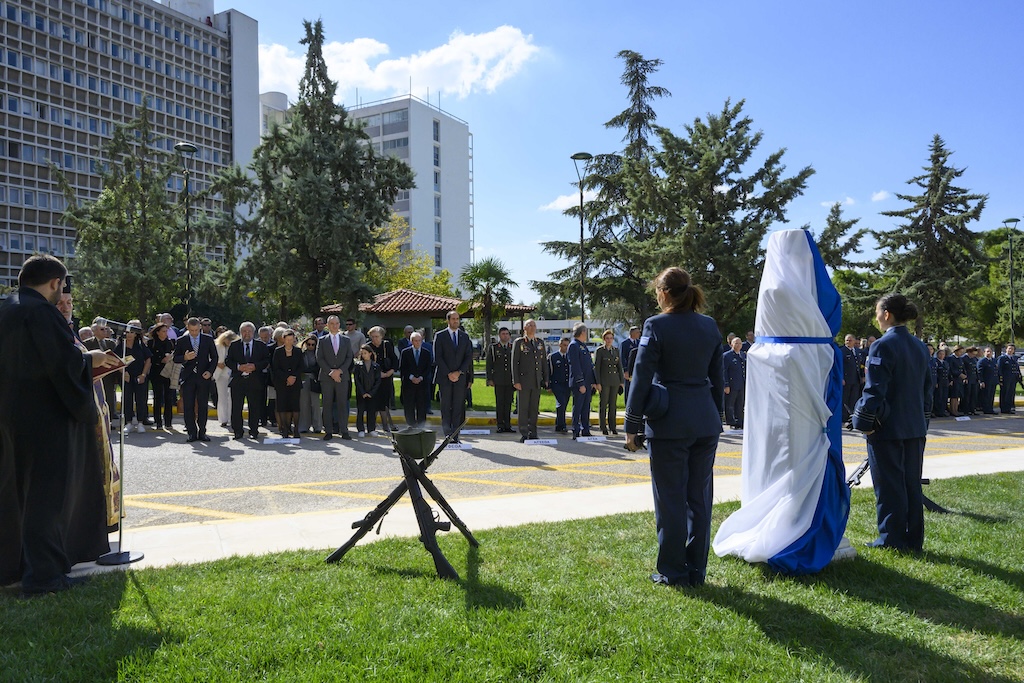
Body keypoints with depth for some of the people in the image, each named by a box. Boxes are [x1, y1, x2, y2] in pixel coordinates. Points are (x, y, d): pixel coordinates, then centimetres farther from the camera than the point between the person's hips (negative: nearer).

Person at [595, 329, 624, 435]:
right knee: (603, 404, 0)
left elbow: (620, 366, 15)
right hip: (604, 381, -4)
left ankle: (613, 426, 14)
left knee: (613, 404, 8)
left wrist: (621, 381, 9)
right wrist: (598, 382, -12)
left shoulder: (616, 350, 12)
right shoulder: (600, 350, -3)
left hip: (615, 381, 5)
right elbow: (596, 367, -6)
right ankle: (603, 428, 6)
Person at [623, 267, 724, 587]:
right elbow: (717, 378, 13)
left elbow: (642, 378, -10)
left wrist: (631, 426, -4)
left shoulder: (656, 326, -9)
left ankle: (672, 572, 14)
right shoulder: (710, 326, 7)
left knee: (670, 499, 4)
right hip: (706, 423, 6)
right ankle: (696, 571, 21)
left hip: (669, 425, -5)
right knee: (699, 497, 12)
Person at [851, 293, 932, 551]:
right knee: (912, 484, 14)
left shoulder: (883, 346, -15)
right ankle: (913, 540, 21)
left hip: (887, 430, -7)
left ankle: (892, 540, 10)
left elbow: (874, 391, -17)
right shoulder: (919, 346, 9)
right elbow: (927, 387, 16)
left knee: (889, 486, 2)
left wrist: (864, 422, -10)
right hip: (915, 429, 7)